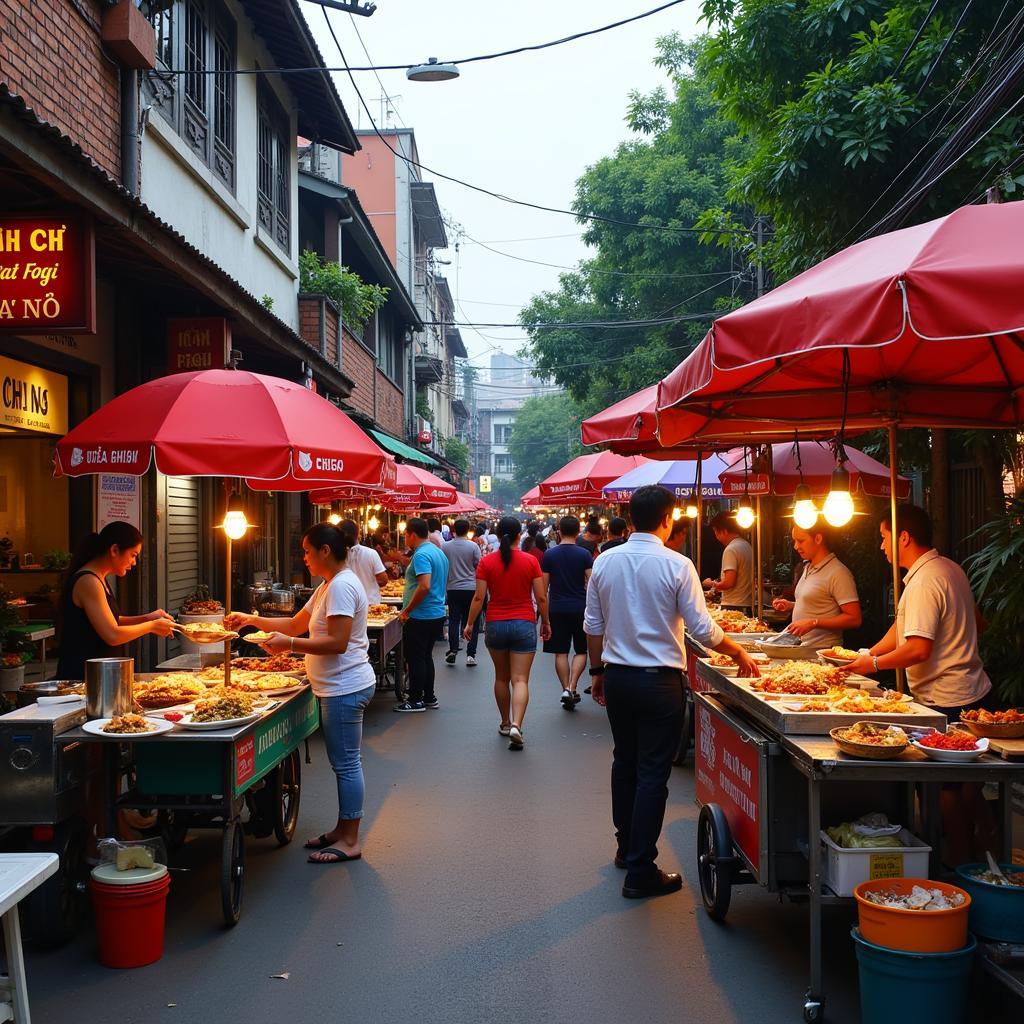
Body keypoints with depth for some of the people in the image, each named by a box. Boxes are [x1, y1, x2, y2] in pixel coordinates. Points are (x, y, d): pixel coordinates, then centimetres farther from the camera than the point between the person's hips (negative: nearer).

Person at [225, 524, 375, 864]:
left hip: (346, 688, -11)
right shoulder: (328, 586, 16)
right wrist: (252, 620, 15)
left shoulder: (341, 586, -18)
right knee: (344, 762, 15)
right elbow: (296, 624, 20)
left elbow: (337, 643, -24)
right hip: (339, 687, 11)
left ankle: (350, 841, 4)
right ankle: (342, 830, 24)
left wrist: (289, 644, -20)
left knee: (346, 763, -4)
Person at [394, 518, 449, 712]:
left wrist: (407, 610, -20)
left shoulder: (421, 555, -18)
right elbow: (443, 585, 22)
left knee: (415, 659, 0)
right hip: (437, 614, 10)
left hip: (420, 617, -9)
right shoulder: (438, 552, 13)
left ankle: (416, 700, 6)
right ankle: (429, 697, 24)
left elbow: (425, 586, -28)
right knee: (426, 656, 17)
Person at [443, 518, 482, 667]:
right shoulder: (473, 546, -7)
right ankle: (471, 654, 3)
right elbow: (479, 566, -3)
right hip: (471, 588, -2)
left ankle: (453, 651, 6)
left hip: (453, 588, 2)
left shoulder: (446, 546, -1)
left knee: (454, 620, 11)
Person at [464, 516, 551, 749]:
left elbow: (479, 597, -5)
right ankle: (516, 725, -20)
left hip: (496, 625, 2)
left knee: (501, 677, 18)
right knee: (520, 680, -3)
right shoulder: (530, 561, -5)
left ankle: (505, 723, 29)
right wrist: (545, 622, 11)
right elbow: (541, 597, -3)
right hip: (524, 625, -2)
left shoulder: (486, 562, -4)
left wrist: (470, 623, 5)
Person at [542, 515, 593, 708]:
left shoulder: (549, 555, -1)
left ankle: (566, 689, 6)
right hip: (580, 608, -1)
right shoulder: (584, 554, -5)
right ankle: (571, 688, -5)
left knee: (560, 652, 8)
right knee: (581, 651, 10)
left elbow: (543, 586, 2)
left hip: (557, 609, 1)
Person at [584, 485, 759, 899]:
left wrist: (597, 670, 18)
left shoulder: (605, 561, -1)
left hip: (617, 677, 5)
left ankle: (626, 847, 35)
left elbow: (593, 625, 5)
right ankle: (641, 872, 7)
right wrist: (738, 652, 7)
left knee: (624, 762, 20)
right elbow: (703, 629, -10)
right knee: (652, 775, 2)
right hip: (658, 681, -5)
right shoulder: (676, 565, -13)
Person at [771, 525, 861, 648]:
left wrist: (813, 623, -23)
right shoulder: (808, 567, 14)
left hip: (823, 650, -8)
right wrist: (791, 606, 9)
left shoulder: (838, 573, -14)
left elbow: (854, 619, -18)